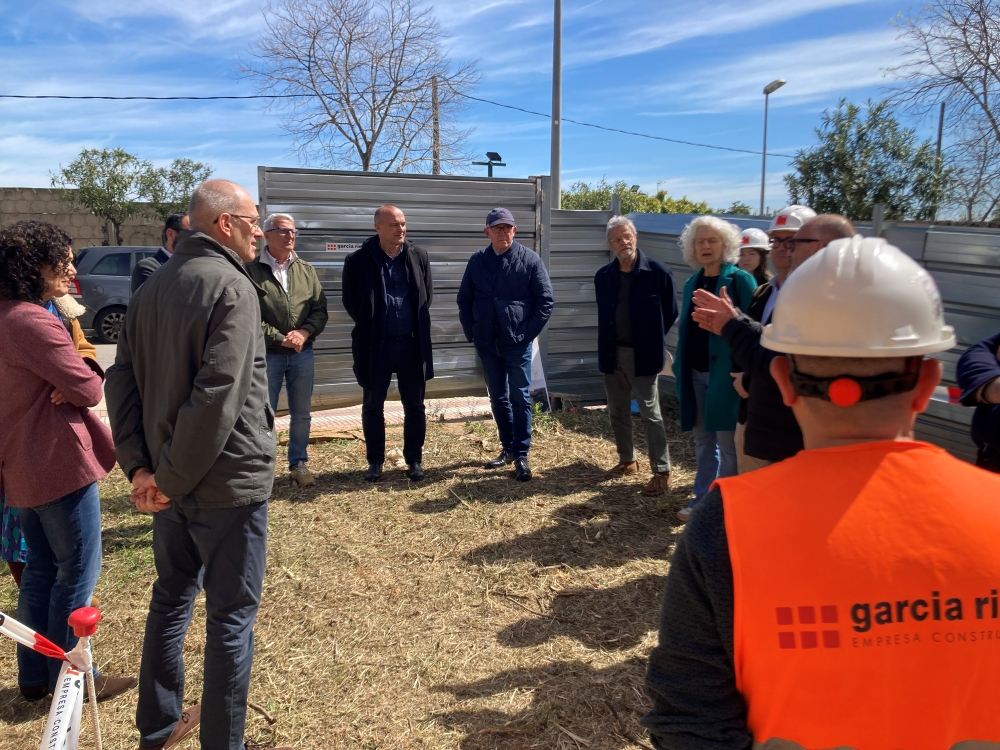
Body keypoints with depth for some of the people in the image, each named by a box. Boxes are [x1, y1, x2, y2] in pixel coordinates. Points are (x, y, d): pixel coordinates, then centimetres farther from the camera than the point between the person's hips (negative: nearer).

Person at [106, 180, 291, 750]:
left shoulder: (154, 287, 9)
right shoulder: (232, 287, -16)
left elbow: (122, 380, 6)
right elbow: (218, 396, -25)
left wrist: (140, 466, 0)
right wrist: (172, 479, -17)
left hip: (171, 484, 8)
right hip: (227, 481, -8)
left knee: (172, 596, 22)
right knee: (232, 615, 5)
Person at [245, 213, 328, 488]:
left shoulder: (306, 270, 9)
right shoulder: (252, 270, -4)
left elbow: (320, 310, 6)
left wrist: (304, 333, -12)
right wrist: (281, 339, -14)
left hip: (303, 354, 4)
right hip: (267, 354, -4)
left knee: (302, 414, 11)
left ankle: (299, 463, 24)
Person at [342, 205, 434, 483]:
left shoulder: (418, 256, 1)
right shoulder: (358, 260, -6)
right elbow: (350, 302, 2)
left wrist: (416, 326, 8)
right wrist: (369, 328, 6)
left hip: (412, 343, 2)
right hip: (374, 345, -1)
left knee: (414, 405, 9)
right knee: (372, 406, 9)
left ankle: (414, 460, 22)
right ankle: (375, 461, 23)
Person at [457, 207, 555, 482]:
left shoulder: (530, 260, -6)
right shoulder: (477, 261, 3)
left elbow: (546, 301, -5)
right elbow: (464, 299, 11)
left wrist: (528, 333, -9)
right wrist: (471, 333, 3)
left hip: (517, 343, -4)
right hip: (487, 344, 4)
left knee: (520, 398, 0)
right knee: (497, 398, 13)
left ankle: (521, 455, 7)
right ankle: (507, 448, 26)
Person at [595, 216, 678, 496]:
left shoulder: (658, 272, -9)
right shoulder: (603, 276, 5)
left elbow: (671, 313, -2)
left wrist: (651, 340, 2)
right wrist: (608, 346, 11)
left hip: (643, 355, -5)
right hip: (612, 354, 5)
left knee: (650, 414, -2)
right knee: (617, 412, 14)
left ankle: (662, 473, 5)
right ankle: (627, 461, 31)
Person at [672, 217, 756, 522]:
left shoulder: (740, 280, -7)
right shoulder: (691, 283, 13)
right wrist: (680, 368, 15)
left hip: (727, 372, -7)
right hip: (695, 372, 7)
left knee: (728, 442, 0)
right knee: (703, 440, 15)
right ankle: (702, 499, 25)